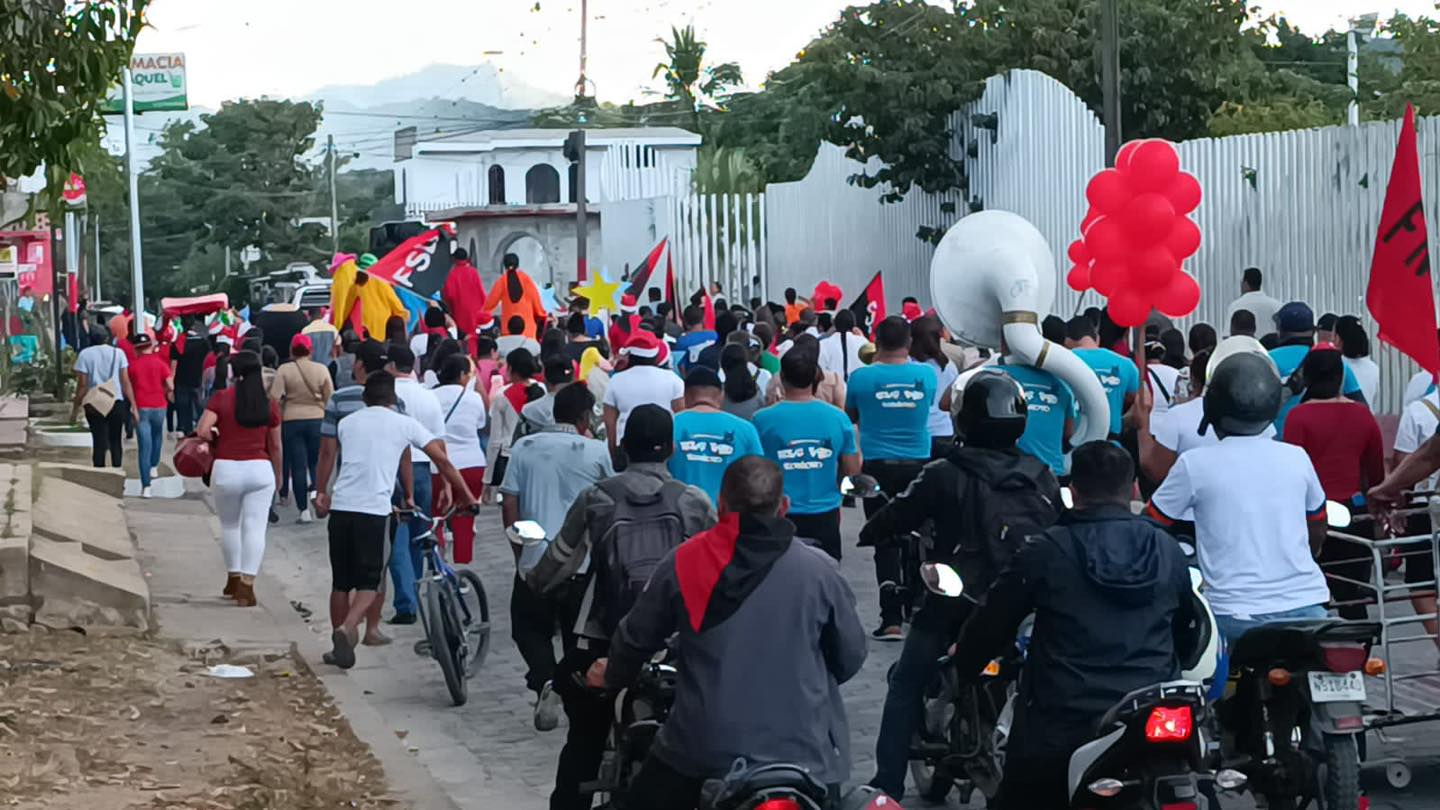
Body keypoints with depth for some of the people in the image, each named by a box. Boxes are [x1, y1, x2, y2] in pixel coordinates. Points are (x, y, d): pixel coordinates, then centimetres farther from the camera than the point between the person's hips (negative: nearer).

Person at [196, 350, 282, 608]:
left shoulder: (221, 399, -3)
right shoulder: (269, 405, 2)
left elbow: (202, 431, -13)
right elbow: (275, 445, 9)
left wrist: (216, 439, 9)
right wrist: (278, 475, 22)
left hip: (226, 469, 0)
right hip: (259, 469, 0)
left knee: (229, 525, 19)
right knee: (255, 528, 0)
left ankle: (233, 578, 27)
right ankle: (246, 586, -7)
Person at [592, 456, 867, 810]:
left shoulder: (682, 562, -2)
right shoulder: (819, 570, -6)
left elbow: (637, 637, 10)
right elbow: (850, 657, 5)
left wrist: (614, 676, 33)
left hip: (700, 745, 1)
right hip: (798, 748, -1)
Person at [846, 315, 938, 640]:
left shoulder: (862, 377, -9)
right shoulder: (926, 375, -4)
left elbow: (850, 416, 9)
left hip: (878, 467, -2)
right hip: (917, 464, 2)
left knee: (885, 543, 1)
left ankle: (892, 619, -5)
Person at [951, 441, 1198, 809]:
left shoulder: (1045, 551, -5)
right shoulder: (1168, 550, 7)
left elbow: (991, 623, 3)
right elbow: (1189, 631, 22)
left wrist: (965, 660, 25)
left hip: (1060, 733, -3)